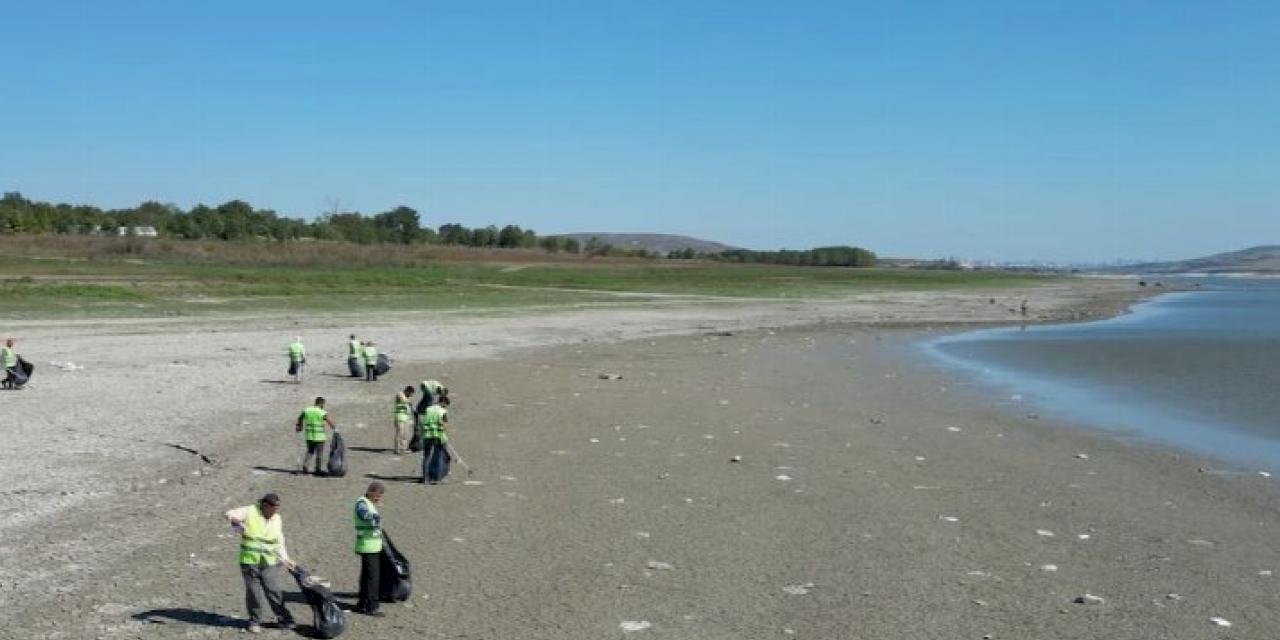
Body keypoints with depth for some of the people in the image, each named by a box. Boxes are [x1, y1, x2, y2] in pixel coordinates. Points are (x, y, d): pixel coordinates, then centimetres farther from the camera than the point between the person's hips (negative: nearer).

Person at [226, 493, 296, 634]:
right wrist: (235, 519, -31)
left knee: (273, 591, -1)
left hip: (269, 561, 2)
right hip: (250, 560, -2)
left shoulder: (277, 519, 9)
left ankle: (283, 619, 10)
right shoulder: (250, 512, -3)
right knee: (254, 592, 1)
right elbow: (230, 514, -10)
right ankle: (255, 621, 16)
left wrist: (285, 559, 5)